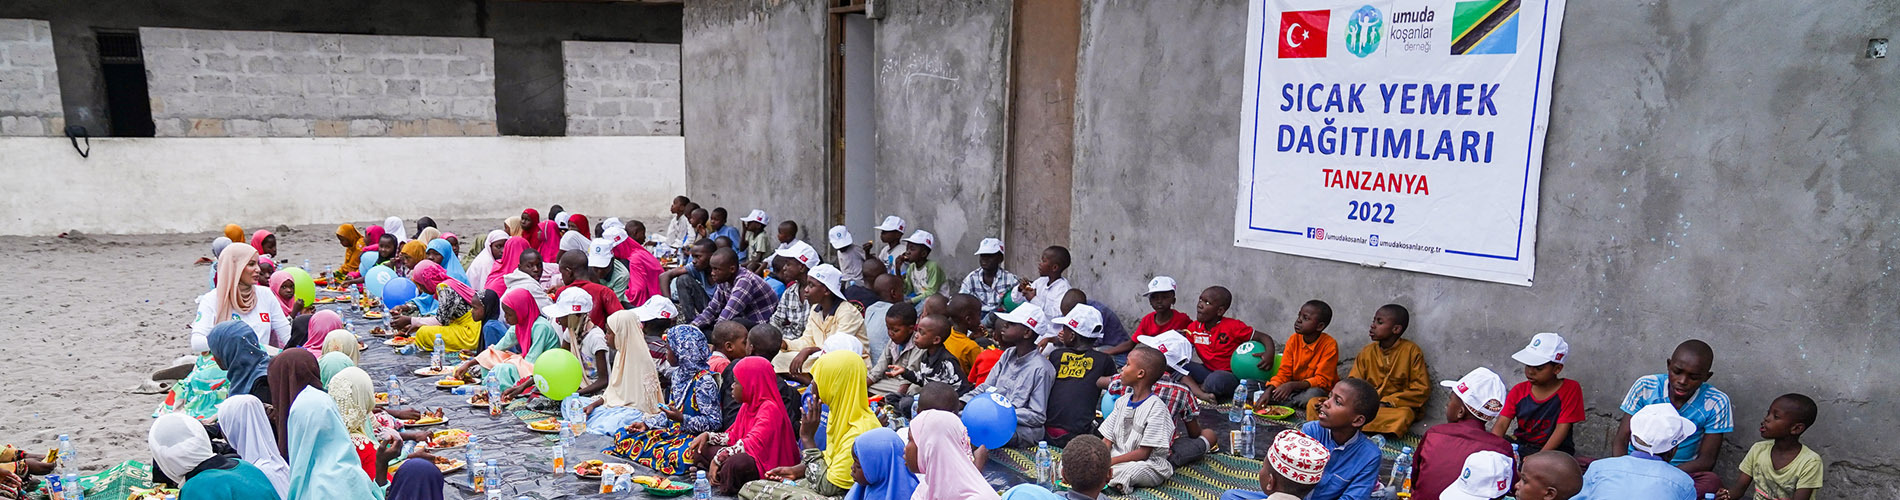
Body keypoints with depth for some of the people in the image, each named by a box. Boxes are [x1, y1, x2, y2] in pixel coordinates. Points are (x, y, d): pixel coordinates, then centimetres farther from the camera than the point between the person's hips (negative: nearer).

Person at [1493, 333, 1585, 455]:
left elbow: (1562, 428, -11)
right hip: (1520, 447, 4)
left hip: (1555, 450, -4)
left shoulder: (1570, 389, -5)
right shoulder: (1519, 391, 5)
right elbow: (1501, 424, -4)